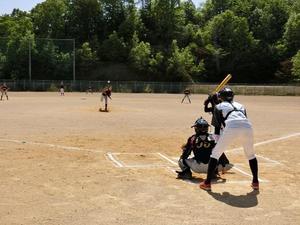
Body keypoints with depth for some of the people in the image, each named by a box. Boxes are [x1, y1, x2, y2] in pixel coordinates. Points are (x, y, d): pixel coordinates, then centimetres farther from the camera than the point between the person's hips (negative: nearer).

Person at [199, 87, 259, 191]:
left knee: (216, 153, 12)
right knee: (251, 154, 28)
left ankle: (207, 183, 10)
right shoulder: (240, 105, 35)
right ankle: (255, 182, 30)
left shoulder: (218, 106, 25)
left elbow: (219, 124, 13)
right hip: (247, 127, 4)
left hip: (231, 127, -3)